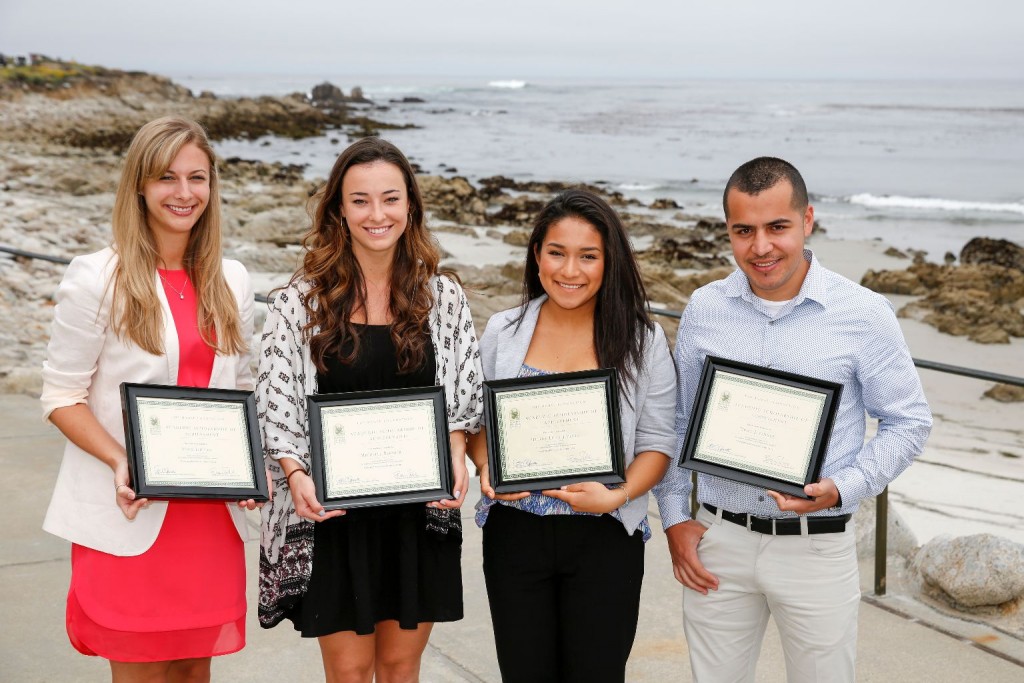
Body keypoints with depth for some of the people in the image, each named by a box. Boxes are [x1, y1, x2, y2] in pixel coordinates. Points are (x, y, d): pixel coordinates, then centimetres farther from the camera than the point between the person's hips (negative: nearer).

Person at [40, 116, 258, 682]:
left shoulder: (231, 281, 8)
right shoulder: (96, 280, -7)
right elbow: (61, 398, -5)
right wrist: (121, 462, -21)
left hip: (211, 511, 4)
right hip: (131, 510, -4)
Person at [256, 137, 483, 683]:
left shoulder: (443, 297, 3)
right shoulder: (301, 301, -3)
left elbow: (463, 397, 5)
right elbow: (275, 403, -5)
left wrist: (455, 457, -13)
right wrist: (296, 474, -21)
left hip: (420, 513, 2)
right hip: (333, 514, -1)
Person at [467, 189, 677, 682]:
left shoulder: (642, 341, -3)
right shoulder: (502, 332, 2)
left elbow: (656, 443, -2)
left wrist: (617, 496, -19)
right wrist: (486, 468, -11)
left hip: (605, 536, -1)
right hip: (515, 531, 2)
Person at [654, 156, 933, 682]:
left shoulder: (864, 314, -7)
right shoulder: (704, 309, 1)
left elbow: (908, 422, -1)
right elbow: (675, 420, 10)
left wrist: (841, 489, -15)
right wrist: (674, 519, 4)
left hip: (817, 547, -2)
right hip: (718, 541, 2)